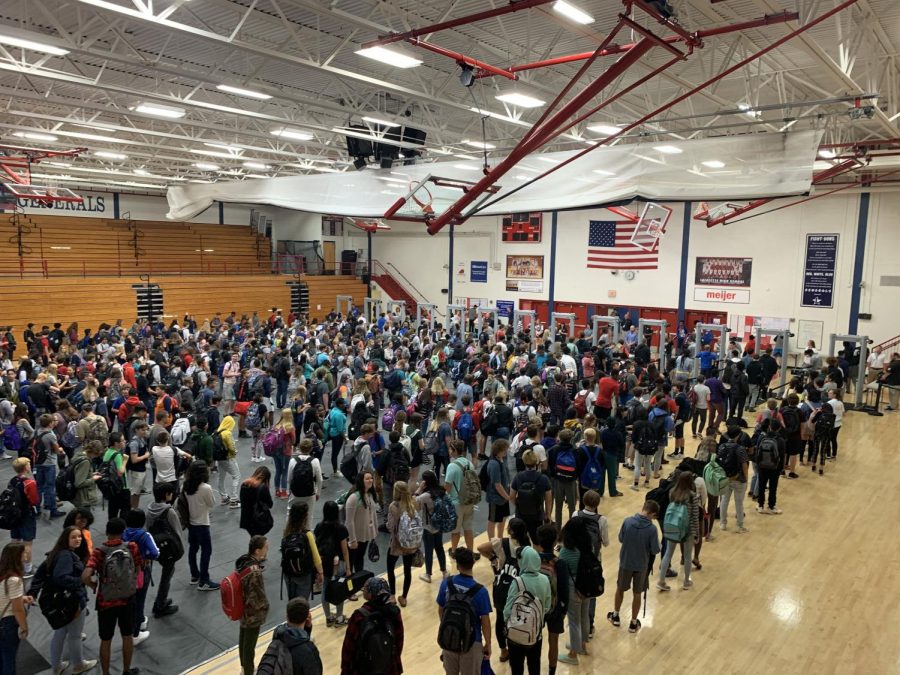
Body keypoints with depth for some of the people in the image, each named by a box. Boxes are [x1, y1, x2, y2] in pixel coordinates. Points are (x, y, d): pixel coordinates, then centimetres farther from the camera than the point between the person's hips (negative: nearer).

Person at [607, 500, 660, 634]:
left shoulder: (627, 521, -16)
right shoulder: (652, 529, -22)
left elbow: (620, 539, -3)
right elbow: (655, 551, -13)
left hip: (625, 562, 2)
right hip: (641, 565, -2)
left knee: (620, 588, 23)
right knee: (637, 594, 16)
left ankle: (615, 616, 38)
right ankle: (633, 623, 30)